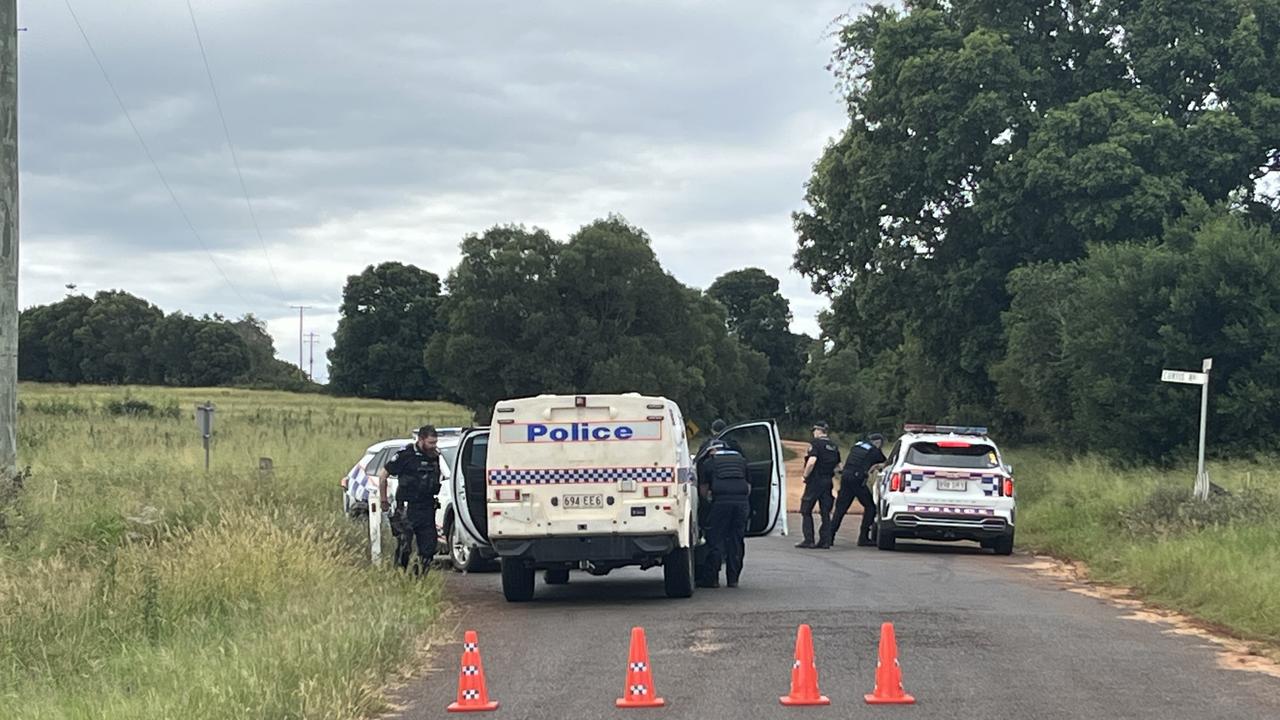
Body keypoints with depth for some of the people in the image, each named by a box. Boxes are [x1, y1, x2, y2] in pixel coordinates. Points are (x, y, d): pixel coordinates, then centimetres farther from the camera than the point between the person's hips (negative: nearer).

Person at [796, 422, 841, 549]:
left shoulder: (816, 443, -11)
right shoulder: (834, 446, 13)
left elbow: (811, 462, -23)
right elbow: (838, 465, 15)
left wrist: (805, 475, -11)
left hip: (815, 481, -7)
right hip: (828, 482, 7)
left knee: (806, 511, 1)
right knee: (825, 512, 9)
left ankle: (808, 540, -4)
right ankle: (825, 540, 5)